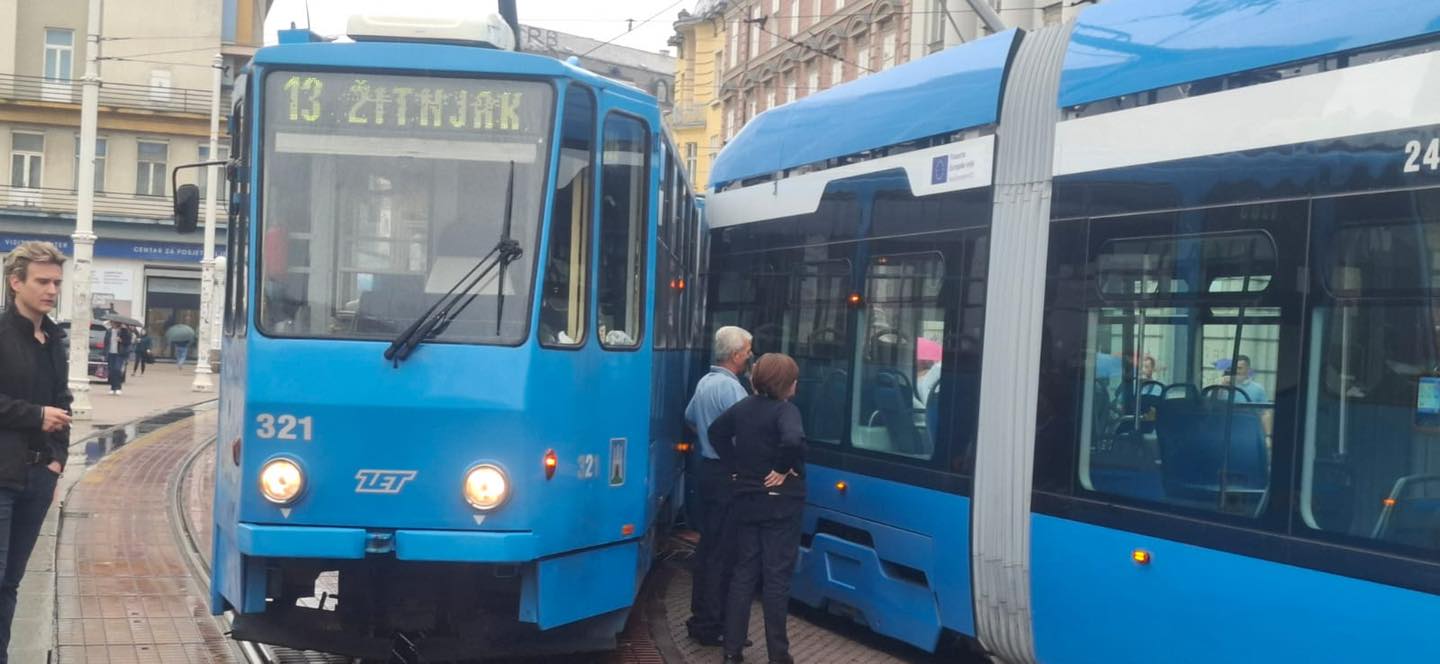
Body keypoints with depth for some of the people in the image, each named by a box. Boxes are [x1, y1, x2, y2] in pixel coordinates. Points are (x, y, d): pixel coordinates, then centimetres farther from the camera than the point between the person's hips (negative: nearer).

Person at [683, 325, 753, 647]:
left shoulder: (705, 382, 12)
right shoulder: (730, 387, -19)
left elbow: (690, 417, 29)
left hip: (709, 467, 10)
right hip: (729, 474, -10)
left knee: (708, 545, 16)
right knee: (722, 551, -5)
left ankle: (700, 616, 23)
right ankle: (711, 625, -2)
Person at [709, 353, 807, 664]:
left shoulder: (743, 407, 6)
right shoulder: (785, 410, -16)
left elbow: (716, 432, 17)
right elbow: (793, 441, -35)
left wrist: (737, 466, 12)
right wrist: (784, 468, -18)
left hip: (745, 501, 6)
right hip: (780, 504, -6)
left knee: (743, 573, 11)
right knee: (776, 577, 1)